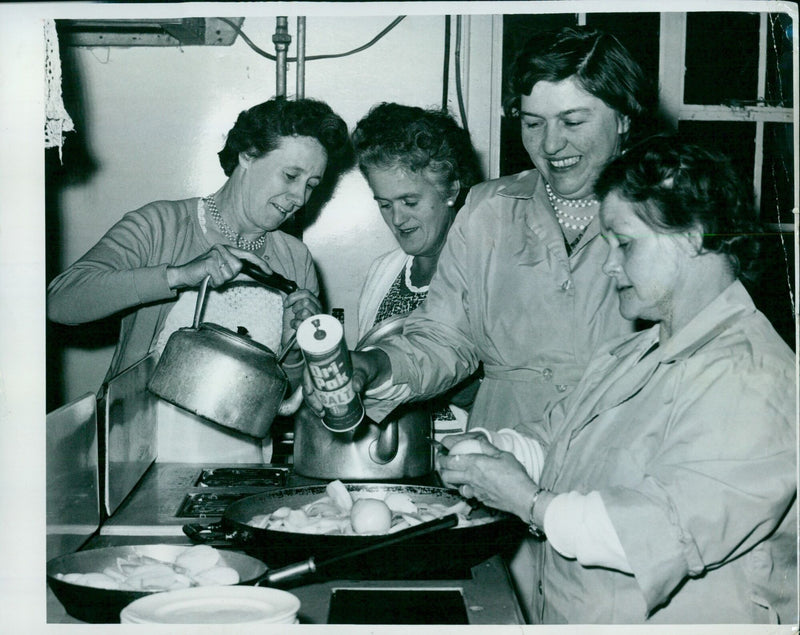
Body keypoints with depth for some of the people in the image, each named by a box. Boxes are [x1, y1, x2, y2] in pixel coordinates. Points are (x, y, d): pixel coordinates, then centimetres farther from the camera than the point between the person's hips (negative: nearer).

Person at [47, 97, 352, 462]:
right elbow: (61, 301, -15)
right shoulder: (160, 226, 0)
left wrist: (295, 346, -5)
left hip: (240, 467, 4)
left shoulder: (296, 261, 12)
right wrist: (180, 274, -23)